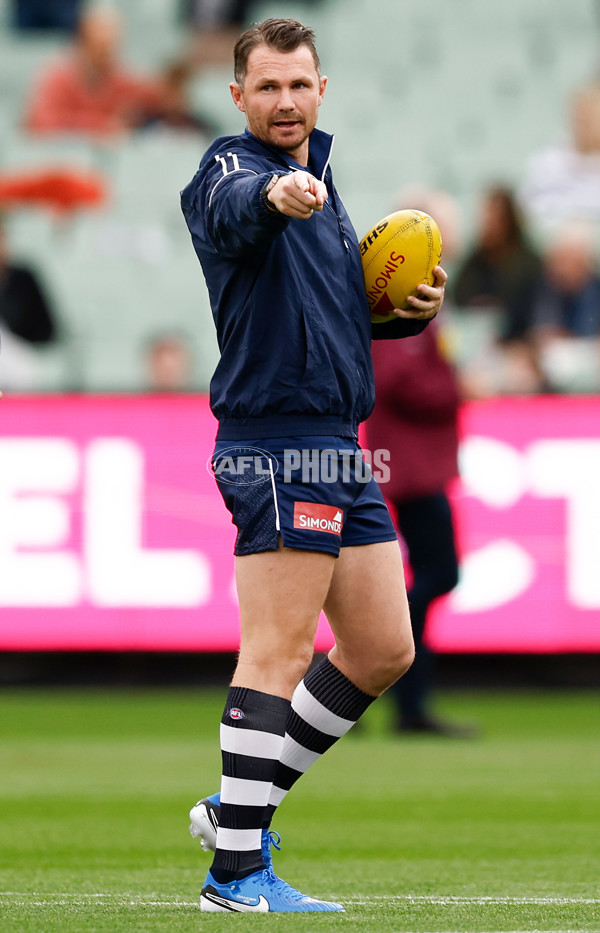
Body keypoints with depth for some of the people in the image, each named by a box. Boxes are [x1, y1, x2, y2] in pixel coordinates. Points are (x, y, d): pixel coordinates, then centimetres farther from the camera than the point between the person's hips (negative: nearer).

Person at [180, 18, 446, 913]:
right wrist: (277, 195, -58)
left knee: (384, 650, 12)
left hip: (336, 448, 9)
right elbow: (234, 209, -34)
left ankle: (237, 807, 20)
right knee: (278, 655, -11)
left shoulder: (319, 185, 19)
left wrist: (413, 309, 9)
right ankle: (237, 872, -9)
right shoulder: (232, 167, -9)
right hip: (280, 441, -9)